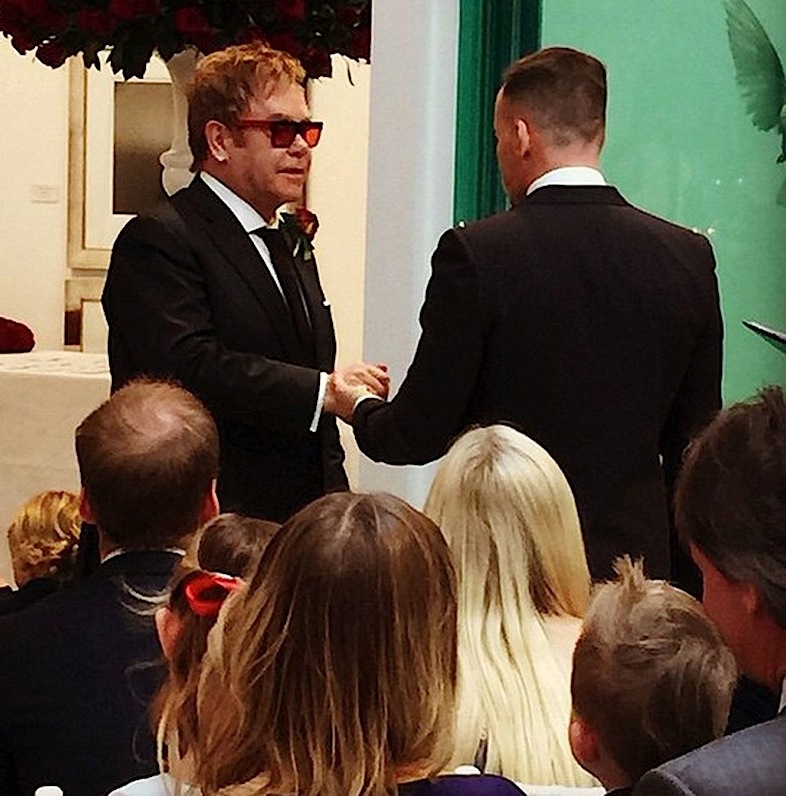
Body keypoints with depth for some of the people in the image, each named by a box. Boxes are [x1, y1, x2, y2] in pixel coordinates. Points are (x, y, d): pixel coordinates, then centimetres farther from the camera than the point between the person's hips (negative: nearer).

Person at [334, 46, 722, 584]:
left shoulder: (476, 253, -12)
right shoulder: (688, 257, 1)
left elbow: (421, 434, -7)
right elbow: (693, 443, 7)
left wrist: (361, 412, 15)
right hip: (638, 556, 4)